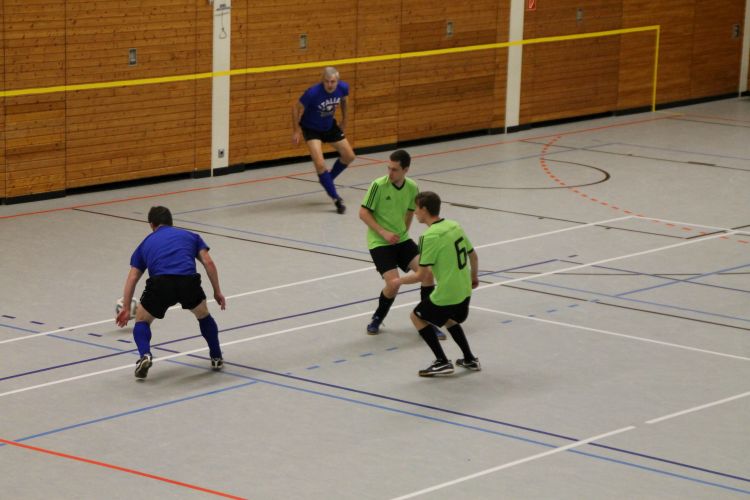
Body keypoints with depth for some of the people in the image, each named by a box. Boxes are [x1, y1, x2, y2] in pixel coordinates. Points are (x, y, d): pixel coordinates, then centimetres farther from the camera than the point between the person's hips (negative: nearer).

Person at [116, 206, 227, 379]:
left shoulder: (146, 243, 30)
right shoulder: (190, 236, 30)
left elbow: (132, 278, 24)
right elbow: (208, 263, 17)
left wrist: (126, 309, 28)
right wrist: (217, 292, 22)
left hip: (160, 283, -1)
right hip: (188, 282, 1)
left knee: (142, 321, 23)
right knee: (203, 316, 32)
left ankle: (145, 356, -3)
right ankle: (217, 358, 33)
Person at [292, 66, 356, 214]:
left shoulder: (343, 88, -19)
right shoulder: (313, 93, -34)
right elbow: (296, 107, -20)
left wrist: (344, 119, 14)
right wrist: (297, 130, -19)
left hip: (330, 126, 6)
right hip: (311, 129, -6)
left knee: (349, 156, 12)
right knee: (320, 164, -20)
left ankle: (328, 180, 35)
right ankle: (336, 199, -7)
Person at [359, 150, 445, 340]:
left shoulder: (412, 188, -2)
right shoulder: (379, 185, -17)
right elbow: (363, 212, -12)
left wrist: (403, 232, 9)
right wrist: (384, 233, -18)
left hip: (401, 239, 5)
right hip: (379, 243, -5)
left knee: (427, 271, -12)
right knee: (393, 283, -19)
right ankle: (377, 319, 11)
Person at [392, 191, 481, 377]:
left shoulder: (429, 237, -19)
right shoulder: (455, 226, 4)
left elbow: (421, 275, -17)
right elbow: (473, 256, 14)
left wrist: (399, 281, 1)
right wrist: (473, 277, 32)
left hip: (445, 295, -8)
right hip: (464, 292, 8)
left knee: (417, 316, 16)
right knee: (448, 318, 33)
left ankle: (442, 362, 10)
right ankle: (470, 359, 32)